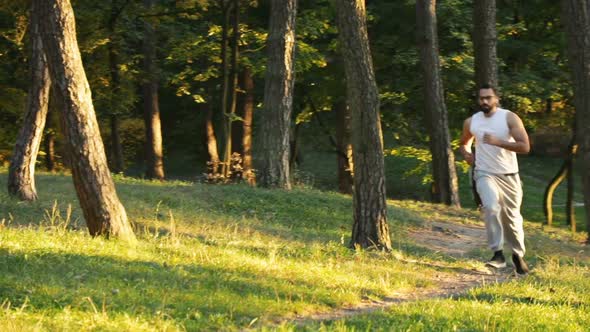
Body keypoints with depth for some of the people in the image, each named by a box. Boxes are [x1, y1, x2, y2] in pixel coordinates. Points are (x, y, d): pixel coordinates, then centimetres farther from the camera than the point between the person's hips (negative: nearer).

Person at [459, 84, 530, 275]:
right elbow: (464, 144, 24)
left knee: (512, 217, 10)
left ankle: (518, 255, 32)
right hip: (485, 174, 0)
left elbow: (525, 146, -16)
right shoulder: (471, 122, 3)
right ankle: (498, 254, -24)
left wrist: (498, 142, -25)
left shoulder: (509, 118, -7)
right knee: (491, 208, -27)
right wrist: (466, 155, 0)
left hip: (509, 175, 0)